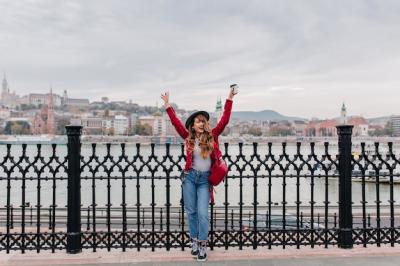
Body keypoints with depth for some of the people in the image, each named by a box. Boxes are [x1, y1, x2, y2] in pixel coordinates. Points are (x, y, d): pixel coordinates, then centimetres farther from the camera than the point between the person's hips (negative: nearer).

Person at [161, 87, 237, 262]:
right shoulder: (189, 137, 0)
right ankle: (194, 241, 23)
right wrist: (168, 105, -6)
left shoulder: (212, 136, -1)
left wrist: (229, 100, -10)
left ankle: (203, 245, 6)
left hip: (205, 179, -1)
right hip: (190, 176, 1)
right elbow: (176, 122, -2)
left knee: (203, 213, -4)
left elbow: (224, 120, -5)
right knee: (191, 211, 8)